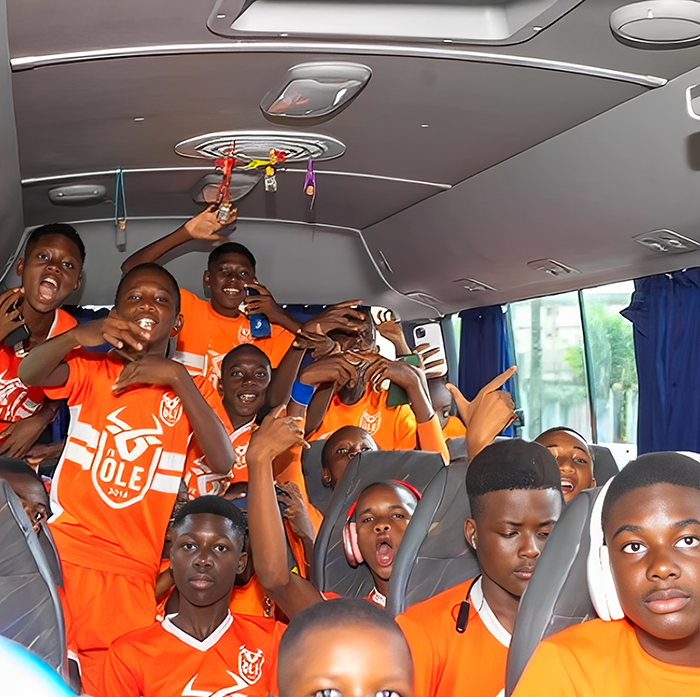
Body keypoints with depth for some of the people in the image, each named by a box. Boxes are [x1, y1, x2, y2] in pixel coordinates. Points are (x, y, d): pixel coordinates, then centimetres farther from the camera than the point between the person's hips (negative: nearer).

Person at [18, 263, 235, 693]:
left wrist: (177, 376, -15)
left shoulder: (191, 389, 9)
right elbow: (30, 374, -12)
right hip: (61, 552, 0)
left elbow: (223, 461, -8)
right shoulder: (92, 370, 9)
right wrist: (79, 335, -31)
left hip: (132, 573, 1)